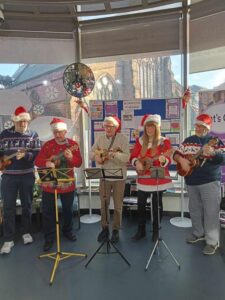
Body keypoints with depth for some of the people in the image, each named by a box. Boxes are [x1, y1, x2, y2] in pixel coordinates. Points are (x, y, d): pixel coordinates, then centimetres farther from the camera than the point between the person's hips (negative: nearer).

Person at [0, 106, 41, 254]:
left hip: (27, 175, 0)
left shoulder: (33, 135, 1)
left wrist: (25, 155, -23)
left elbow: (38, 154, -6)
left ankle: (26, 232, 28)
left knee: (27, 205, 11)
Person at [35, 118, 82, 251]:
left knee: (68, 209, 15)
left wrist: (71, 158, -27)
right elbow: (37, 160, -6)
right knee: (48, 211, 4)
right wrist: (46, 163, -27)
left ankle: (68, 231, 37)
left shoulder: (73, 144, -2)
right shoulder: (47, 144, -1)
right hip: (49, 183, 0)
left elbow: (79, 163, -6)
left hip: (67, 183, 0)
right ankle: (49, 238, 18)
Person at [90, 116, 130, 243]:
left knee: (118, 205, 8)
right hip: (104, 176, 3)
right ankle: (105, 228, 27)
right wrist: (97, 156, -15)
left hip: (119, 177, -3)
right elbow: (92, 153, 6)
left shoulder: (123, 138, -8)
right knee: (104, 204, 11)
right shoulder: (100, 138, 6)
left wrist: (112, 154, -28)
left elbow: (126, 157, -18)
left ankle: (116, 230, 23)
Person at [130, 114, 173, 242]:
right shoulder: (140, 141, 5)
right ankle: (141, 230, 24)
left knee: (157, 205, 7)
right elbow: (133, 157, 7)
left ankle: (156, 231, 23)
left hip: (159, 178, -3)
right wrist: (137, 162, -14)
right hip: (143, 178, 3)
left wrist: (163, 160, -31)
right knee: (141, 204, 7)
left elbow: (168, 161, -9)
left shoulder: (164, 141, -5)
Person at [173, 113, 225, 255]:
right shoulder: (188, 141, 10)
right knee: (194, 209, 16)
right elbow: (176, 154, 12)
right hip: (191, 181, 5)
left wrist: (213, 153, -33)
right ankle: (198, 233, 35)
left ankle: (212, 241, 11)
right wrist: (181, 160, -10)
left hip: (210, 181, -5)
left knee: (211, 212, -2)